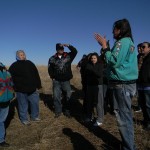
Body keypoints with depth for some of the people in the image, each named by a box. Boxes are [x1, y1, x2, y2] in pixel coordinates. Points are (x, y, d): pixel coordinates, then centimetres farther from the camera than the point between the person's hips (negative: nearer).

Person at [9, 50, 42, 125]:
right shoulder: (14, 66, -1)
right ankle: (24, 119, 25)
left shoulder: (30, 63, 9)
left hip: (32, 89, 4)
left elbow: (36, 75, 11)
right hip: (21, 90, -4)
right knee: (23, 105, 8)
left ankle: (34, 116, 30)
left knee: (35, 103, 11)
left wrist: (38, 85, 8)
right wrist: (13, 88, -7)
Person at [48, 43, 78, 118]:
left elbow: (75, 51, -11)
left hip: (66, 80, 0)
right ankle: (58, 112, 18)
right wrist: (53, 77, 1)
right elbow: (50, 69, 8)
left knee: (68, 96, 6)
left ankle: (67, 111, 22)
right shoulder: (52, 58, 2)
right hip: (56, 81, 0)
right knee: (56, 96, 4)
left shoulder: (68, 56, 2)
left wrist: (68, 46, -21)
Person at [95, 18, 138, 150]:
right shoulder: (129, 42, 18)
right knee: (125, 114, 17)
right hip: (127, 83, 10)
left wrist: (104, 46, -10)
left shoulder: (123, 41, -12)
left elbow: (114, 61, -20)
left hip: (122, 84, -10)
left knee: (123, 116, -4)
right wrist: (105, 46, 12)